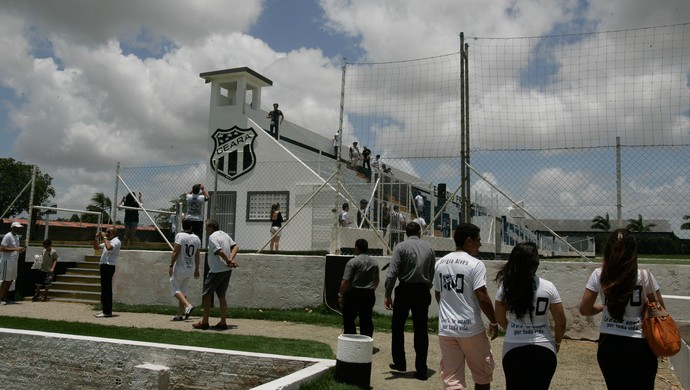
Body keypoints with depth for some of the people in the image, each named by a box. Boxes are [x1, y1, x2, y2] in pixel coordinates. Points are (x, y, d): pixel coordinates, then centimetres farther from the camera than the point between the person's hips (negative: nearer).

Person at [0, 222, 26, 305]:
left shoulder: (17, 236, 15)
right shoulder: (8, 236, -12)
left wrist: (20, 250, 3)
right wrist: (15, 249, -24)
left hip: (14, 261, 8)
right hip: (7, 261, -8)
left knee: (11, 280, 9)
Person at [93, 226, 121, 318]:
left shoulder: (116, 241, -9)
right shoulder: (108, 241, 22)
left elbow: (109, 247, -30)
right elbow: (96, 247, 28)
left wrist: (104, 237, -19)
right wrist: (96, 238, 12)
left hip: (109, 266, -10)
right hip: (104, 266, 10)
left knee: (107, 289, -8)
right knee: (104, 289, 12)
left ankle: (107, 312, -6)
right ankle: (105, 310, 19)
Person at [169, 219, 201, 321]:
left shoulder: (180, 235, -11)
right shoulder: (197, 238, 6)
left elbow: (176, 252, -17)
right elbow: (197, 256, 11)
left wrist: (171, 265, -13)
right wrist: (196, 270, 18)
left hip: (180, 268, -6)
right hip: (191, 269, 6)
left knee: (175, 288, 4)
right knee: (183, 290, 15)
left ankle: (188, 305, -16)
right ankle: (180, 314, 13)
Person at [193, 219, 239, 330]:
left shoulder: (212, 237, -12)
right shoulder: (225, 235, 14)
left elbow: (220, 252, -21)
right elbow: (235, 246, 7)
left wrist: (228, 261, -9)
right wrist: (231, 260, -5)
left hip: (216, 271, -8)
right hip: (227, 270, 8)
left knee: (207, 295, 2)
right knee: (221, 296, 11)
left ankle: (204, 322, 5)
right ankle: (223, 322, 11)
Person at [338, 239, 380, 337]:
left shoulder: (353, 262, -11)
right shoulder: (374, 263, 9)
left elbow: (345, 281, -15)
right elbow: (376, 281, 19)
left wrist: (341, 295, -8)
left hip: (354, 293, -5)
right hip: (369, 295, 5)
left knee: (348, 319, 4)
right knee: (367, 320, 9)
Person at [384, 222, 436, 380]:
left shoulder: (401, 247, -5)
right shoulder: (428, 247, 6)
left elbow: (392, 272, -13)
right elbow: (433, 273, 6)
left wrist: (387, 295, -9)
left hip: (405, 290, -3)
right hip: (423, 291, 3)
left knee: (397, 327, 14)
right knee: (421, 330, 6)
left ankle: (400, 363, 18)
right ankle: (421, 370, 7)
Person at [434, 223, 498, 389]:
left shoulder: (440, 263, 7)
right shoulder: (475, 264, -13)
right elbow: (482, 298, -16)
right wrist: (494, 322, -2)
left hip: (445, 329, 5)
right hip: (471, 328, -5)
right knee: (482, 375, 17)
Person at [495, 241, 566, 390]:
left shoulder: (505, 286, -5)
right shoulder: (548, 287, -8)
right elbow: (560, 322, -1)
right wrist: (557, 342, 17)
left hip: (513, 349, 1)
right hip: (543, 350, -1)